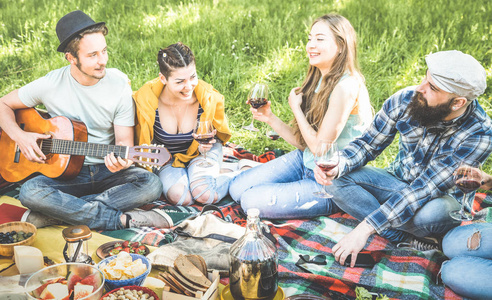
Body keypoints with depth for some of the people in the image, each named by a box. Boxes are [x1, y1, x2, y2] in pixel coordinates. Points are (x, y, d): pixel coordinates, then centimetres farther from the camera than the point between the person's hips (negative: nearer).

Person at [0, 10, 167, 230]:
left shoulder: (119, 84, -6)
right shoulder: (51, 84, -7)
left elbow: (125, 140, -4)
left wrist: (121, 157, -28)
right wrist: (19, 136, -11)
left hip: (107, 171, 1)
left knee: (151, 184, -28)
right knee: (30, 192, -31)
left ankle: (55, 213, -26)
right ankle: (122, 219, -26)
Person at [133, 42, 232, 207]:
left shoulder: (209, 98, -24)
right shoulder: (147, 99, -27)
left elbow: (218, 129, 0)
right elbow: (143, 141, -5)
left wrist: (207, 142, -20)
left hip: (202, 152, 0)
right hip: (166, 156, 0)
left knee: (205, 194, -25)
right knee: (179, 197, -26)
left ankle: (228, 174, 6)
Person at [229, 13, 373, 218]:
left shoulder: (346, 87, -25)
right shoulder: (320, 81, 3)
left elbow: (320, 146, -23)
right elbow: (303, 142, 4)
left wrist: (296, 108, -12)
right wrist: (270, 118, -8)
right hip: (305, 162, 8)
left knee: (252, 201, -17)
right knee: (237, 188, 2)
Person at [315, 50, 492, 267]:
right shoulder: (405, 100, -17)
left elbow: (425, 189, -33)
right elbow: (368, 144, -5)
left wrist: (366, 227, -37)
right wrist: (338, 165, -28)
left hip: (444, 197, -4)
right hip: (398, 183, 5)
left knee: (432, 212, -41)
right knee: (338, 179, -20)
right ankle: (411, 241, -23)